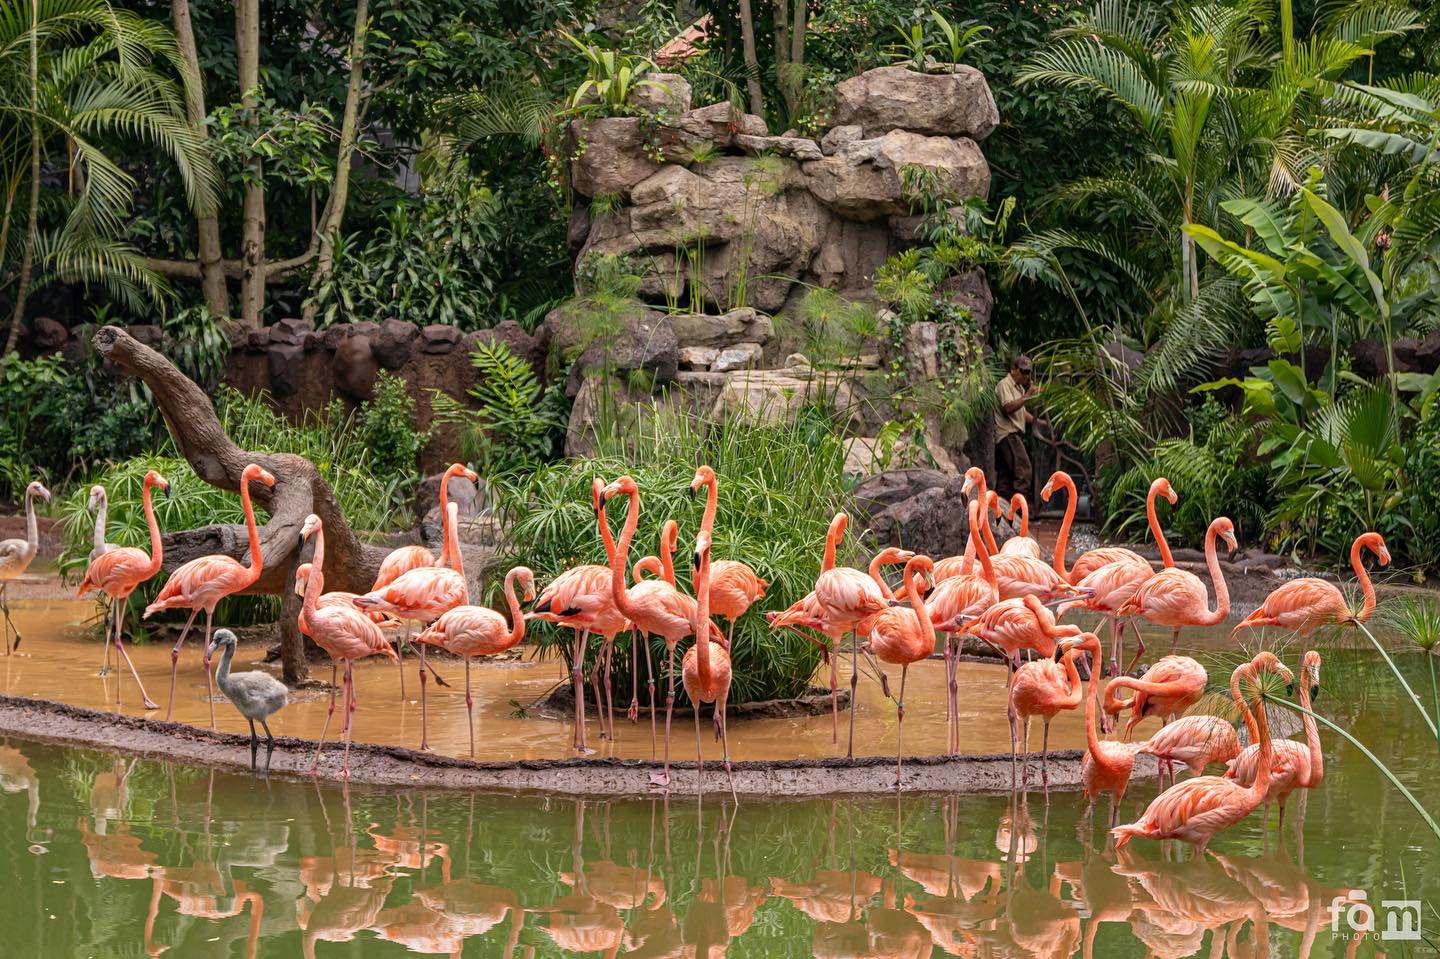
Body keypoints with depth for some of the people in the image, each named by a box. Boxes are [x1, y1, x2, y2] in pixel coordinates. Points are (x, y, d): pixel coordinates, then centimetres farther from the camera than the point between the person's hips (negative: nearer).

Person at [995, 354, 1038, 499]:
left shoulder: (1020, 387, 23)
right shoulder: (1005, 384, -7)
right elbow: (1009, 407, -21)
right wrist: (1027, 396, -23)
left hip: (1014, 435, 10)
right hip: (1007, 433, -10)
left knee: (1005, 474, 6)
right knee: (1023, 468, -18)